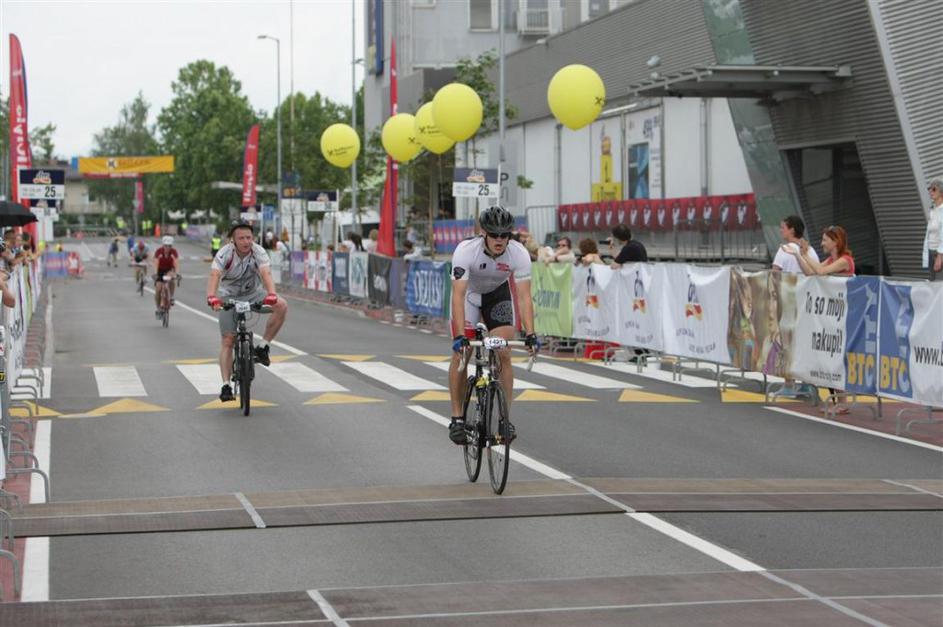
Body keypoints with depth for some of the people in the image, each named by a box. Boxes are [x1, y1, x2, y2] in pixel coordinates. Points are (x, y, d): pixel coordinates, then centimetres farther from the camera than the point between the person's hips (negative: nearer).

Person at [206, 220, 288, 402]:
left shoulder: (258, 252, -21)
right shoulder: (224, 254, -24)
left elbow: (266, 273, -37)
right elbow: (214, 276, -39)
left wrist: (271, 294, -57)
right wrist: (212, 298, -59)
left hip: (253, 293, 1)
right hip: (229, 297, -1)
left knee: (281, 305, -24)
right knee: (228, 341, -9)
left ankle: (263, 347, -12)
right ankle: (226, 386, -6)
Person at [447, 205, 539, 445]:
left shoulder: (519, 254, -30)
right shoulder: (465, 251, -35)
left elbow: (524, 297, -30)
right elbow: (458, 296, -39)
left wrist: (530, 334, -41)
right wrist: (460, 335, -48)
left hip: (498, 293, 1)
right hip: (469, 293, -1)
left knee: (503, 355, -11)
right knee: (461, 354, -9)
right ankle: (457, 418, 2)